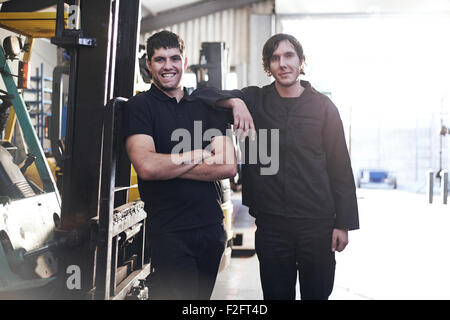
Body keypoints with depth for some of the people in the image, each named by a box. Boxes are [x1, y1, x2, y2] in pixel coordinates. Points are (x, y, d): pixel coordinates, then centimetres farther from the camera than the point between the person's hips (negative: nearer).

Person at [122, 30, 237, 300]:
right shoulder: (139, 107, -2)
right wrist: (199, 155, -8)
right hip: (170, 232, -5)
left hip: (212, 227, 5)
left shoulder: (206, 106, 10)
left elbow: (229, 166, -3)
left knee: (202, 294, 18)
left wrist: (169, 167, -10)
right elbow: (146, 167, -19)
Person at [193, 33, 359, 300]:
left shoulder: (323, 105, 2)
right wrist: (235, 102, -19)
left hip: (317, 224, 0)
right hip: (270, 224, 1)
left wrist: (343, 224, -3)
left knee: (317, 293, 10)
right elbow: (203, 93, 1)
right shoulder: (254, 100, 5)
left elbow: (341, 168, 1)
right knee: (276, 294, 11)